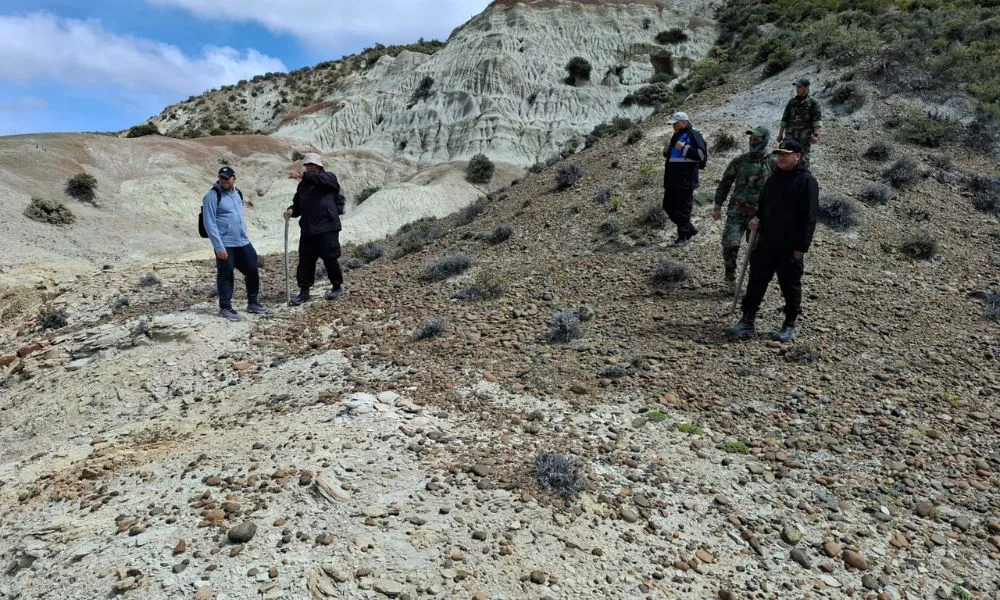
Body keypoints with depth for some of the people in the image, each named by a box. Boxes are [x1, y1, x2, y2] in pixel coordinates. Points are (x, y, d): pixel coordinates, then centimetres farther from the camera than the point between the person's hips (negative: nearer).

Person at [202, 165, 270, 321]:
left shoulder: (238, 193, 13)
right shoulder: (213, 196, -9)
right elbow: (210, 223, -14)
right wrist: (219, 247, -18)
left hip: (243, 242, 7)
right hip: (225, 245, -7)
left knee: (253, 270, 8)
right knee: (226, 276, 0)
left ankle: (253, 303, 24)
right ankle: (225, 308, 13)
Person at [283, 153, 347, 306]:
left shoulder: (329, 177, 1)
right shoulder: (303, 184, 18)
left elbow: (320, 179, -23)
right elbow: (298, 204, 18)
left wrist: (302, 175, -36)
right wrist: (292, 210, -5)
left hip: (327, 227, -5)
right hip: (307, 228, 6)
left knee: (329, 258, -1)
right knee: (305, 260, 5)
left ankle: (337, 287, 19)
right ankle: (304, 291, 13)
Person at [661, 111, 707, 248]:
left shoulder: (693, 136, -9)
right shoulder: (676, 136, 18)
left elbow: (701, 155, -19)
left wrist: (684, 148, -22)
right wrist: (667, 151, 10)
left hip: (685, 181, -10)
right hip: (672, 180, 10)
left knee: (683, 209, -5)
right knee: (668, 206, 15)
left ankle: (683, 237, 5)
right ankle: (689, 229, 26)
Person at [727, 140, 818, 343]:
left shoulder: (806, 181, -9)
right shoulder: (774, 179, 13)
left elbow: (809, 217, -13)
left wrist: (802, 246, -16)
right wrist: (757, 218, 0)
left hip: (790, 248, -6)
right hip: (766, 244, 6)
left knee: (790, 287, 7)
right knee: (756, 282, 5)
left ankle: (789, 326, 21)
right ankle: (747, 322, 10)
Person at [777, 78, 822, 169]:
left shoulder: (813, 102, 0)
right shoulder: (792, 101, 12)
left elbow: (817, 119, -7)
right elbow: (785, 119, 15)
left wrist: (816, 134, -18)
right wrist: (780, 133, 12)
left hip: (805, 136, -3)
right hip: (790, 135, 3)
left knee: (803, 158, 0)